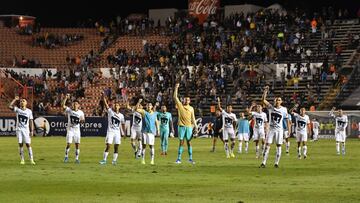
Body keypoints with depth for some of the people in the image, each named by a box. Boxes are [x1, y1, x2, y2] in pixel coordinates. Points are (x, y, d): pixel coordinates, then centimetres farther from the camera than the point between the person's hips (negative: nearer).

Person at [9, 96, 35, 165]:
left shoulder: (29, 111, 2)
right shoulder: (17, 110, 2)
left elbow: (31, 121, 2)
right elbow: (10, 106, -14)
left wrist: (32, 131, -3)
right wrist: (15, 99, -9)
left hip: (26, 130, -1)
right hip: (19, 129, 1)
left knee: (28, 144, -4)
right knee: (20, 144, 0)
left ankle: (31, 159, -1)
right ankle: (22, 159, 6)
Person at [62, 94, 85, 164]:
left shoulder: (80, 112, 2)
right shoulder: (69, 110, -3)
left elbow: (83, 120, 10)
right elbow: (63, 105, -16)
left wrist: (81, 120, -14)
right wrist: (66, 98, -25)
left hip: (77, 130, 2)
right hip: (70, 129, -2)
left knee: (77, 144, 1)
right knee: (68, 144, -6)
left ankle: (77, 158, 10)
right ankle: (66, 157, 12)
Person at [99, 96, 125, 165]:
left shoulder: (121, 115, 6)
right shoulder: (110, 112, -1)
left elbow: (123, 124, 16)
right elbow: (106, 105, -12)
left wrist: (124, 132, 13)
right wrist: (104, 98, -24)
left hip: (117, 132, 3)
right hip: (110, 131, -3)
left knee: (116, 147, 2)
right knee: (108, 146, -8)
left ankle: (114, 160, 9)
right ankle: (104, 160, -2)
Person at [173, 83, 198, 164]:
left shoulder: (191, 108, 10)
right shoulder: (180, 105, 5)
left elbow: (193, 118, 11)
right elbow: (175, 97, -4)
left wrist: (195, 127, 5)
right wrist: (176, 88, -11)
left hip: (189, 126, 1)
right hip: (181, 126, -1)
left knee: (189, 142, 4)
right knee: (181, 142, -1)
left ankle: (190, 158, 8)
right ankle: (179, 158, 0)